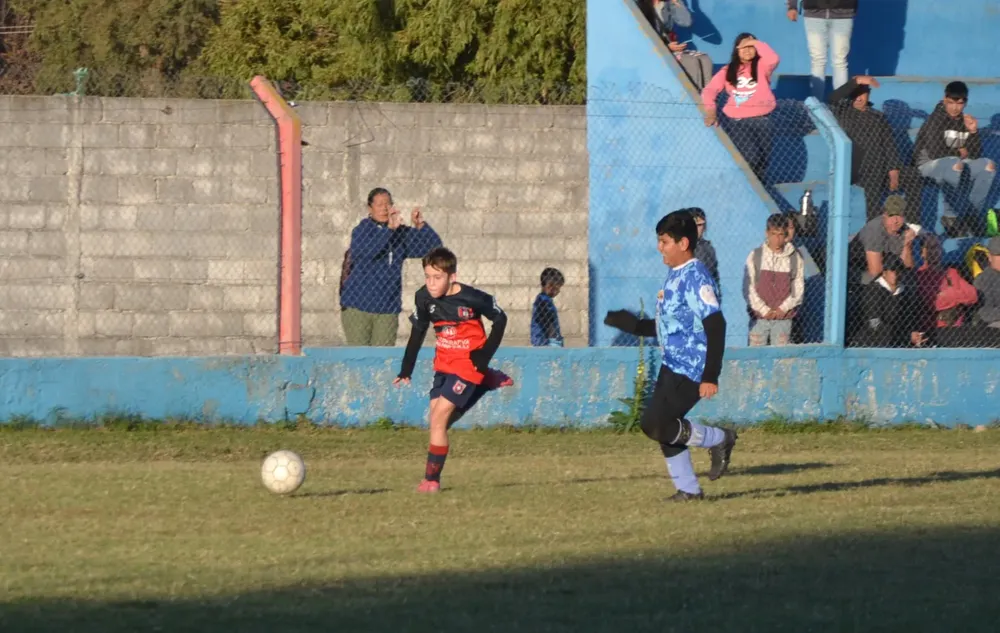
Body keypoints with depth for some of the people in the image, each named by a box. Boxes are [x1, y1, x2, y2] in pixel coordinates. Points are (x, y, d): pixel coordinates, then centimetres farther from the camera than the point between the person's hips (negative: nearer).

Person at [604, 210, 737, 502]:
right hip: (672, 367, 10)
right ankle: (688, 489, 21)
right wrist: (632, 324, 13)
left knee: (655, 425, -15)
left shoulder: (695, 277, -17)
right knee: (664, 427, 11)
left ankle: (718, 439, 2)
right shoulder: (674, 275, 12)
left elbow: (715, 325, -23)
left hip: (691, 370, -10)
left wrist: (711, 376, -26)